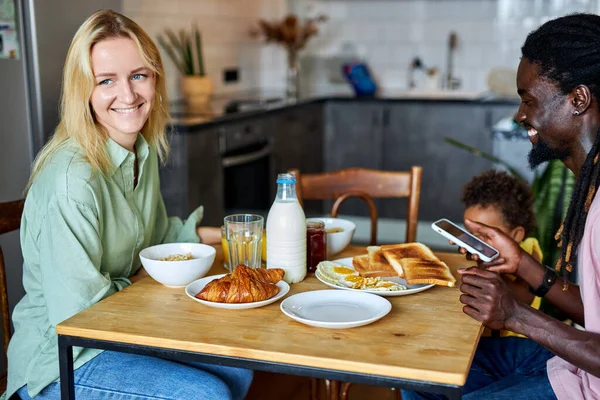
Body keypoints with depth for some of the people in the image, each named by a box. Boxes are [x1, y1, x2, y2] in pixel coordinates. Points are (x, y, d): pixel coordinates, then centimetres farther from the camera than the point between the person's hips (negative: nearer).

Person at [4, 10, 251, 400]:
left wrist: (212, 234, 3)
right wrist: (139, 283, -8)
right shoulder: (72, 179, -28)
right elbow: (75, 309, -24)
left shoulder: (143, 152, 1)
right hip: (60, 358, -8)